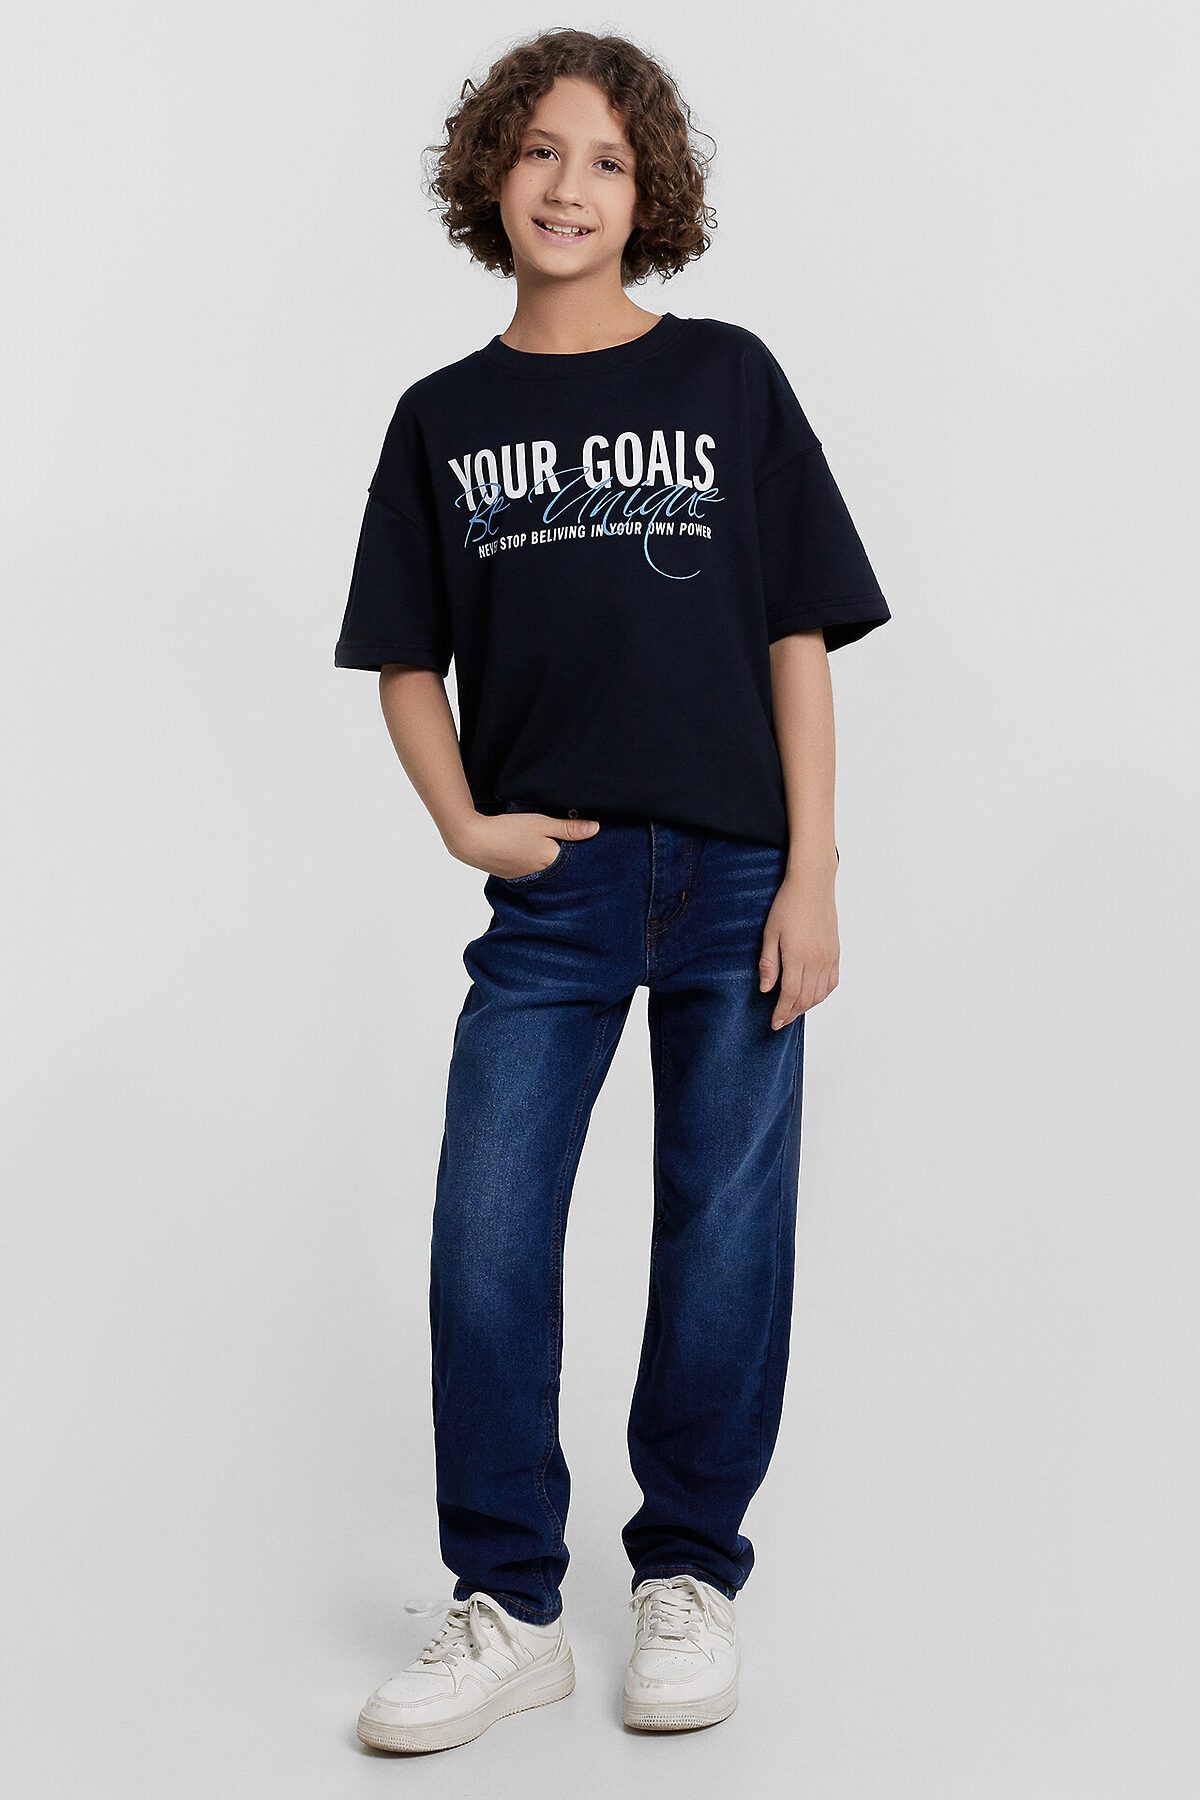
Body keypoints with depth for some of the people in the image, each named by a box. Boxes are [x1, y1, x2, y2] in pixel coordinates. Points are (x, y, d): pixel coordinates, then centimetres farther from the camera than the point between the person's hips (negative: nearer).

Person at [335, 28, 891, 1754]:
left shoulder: (729, 379, 3)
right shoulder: (445, 419, 8)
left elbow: (800, 640, 1)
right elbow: (408, 661, 11)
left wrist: (811, 879, -5)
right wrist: (466, 823, -6)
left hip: (733, 879, -1)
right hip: (550, 887, 1)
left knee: (724, 1233, 5)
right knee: (484, 1242, -3)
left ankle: (690, 1574, 22)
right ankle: (508, 1607, 11)